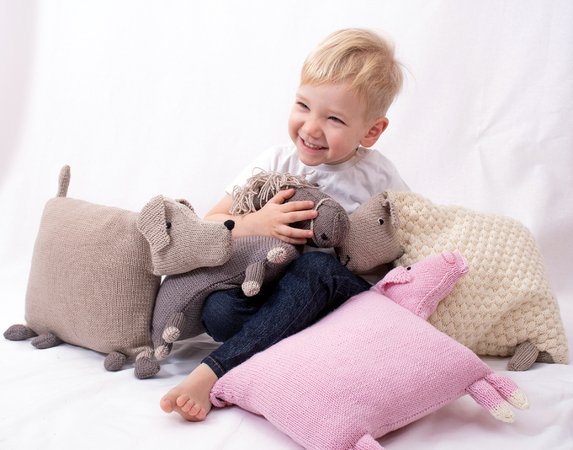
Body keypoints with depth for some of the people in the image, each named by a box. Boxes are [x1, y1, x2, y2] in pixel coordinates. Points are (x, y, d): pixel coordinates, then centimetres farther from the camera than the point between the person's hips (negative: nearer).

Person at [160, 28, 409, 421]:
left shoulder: (376, 175, -1)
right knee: (218, 309, -27)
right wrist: (256, 224, -18)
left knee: (316, 266, -35)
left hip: (349, 295, -1)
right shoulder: (274, 164, 2)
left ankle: (215, 371, -33)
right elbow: (210, 225, 2)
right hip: (275, 292, 2)